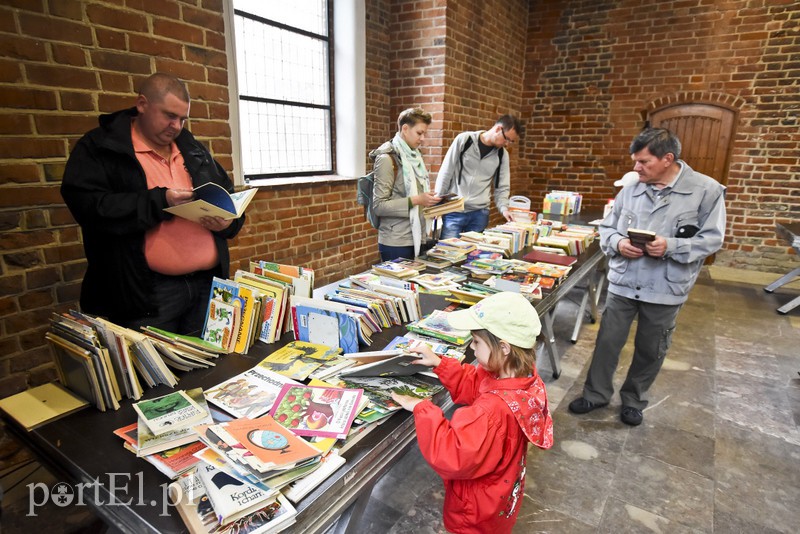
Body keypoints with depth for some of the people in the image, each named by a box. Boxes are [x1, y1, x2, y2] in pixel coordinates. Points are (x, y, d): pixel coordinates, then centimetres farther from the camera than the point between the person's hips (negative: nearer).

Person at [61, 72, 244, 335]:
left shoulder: (193, 149, 17)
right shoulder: (99, 147, 0)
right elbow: (87, 205, -13)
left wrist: (228, 220, -2)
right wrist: (159, 202, -19)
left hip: (207, 284, 5)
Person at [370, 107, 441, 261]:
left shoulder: (414, 156, 11)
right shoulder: (387, 158, -12)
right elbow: (379, 205, -16)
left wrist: (428, 199, 4)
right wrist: (415, 200, -22)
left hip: (417, 239, 7)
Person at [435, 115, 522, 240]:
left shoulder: (503, 154, 6)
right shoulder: (464, 139, -4)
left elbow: (502, 187, 9)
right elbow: (445, 174, -2)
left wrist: (504, 208, -10)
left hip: (480, 213, 3)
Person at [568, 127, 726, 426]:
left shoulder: (706, 190, -8)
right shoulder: (630, 188, 0)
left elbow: (711, 239, -8)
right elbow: (607, 228, 6)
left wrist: (671, 247, -23)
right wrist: (618, 244, -15)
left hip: (666, 289, -2)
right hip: (623, 283, 2)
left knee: (651, 350, 14)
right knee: (608, 341, 10)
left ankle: (633, 400, 36)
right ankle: (596, 394, 29)